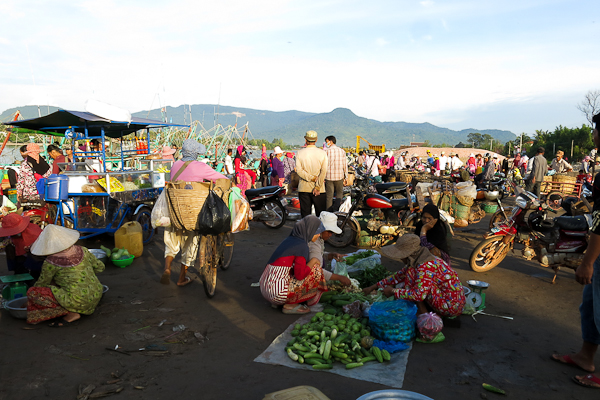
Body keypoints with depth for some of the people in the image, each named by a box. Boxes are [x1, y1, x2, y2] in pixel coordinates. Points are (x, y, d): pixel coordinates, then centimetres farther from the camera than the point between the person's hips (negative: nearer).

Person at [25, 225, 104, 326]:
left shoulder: (51, 262, -10)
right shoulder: (82, 251, 2)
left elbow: (42, 283, 7)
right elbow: (100, 267, 12)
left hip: (78, 301, -7)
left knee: (32, 292, 0)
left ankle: (71, 313, -4)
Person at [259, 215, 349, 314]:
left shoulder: (290, 239, 15)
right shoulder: (302, 246, -12)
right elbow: (300, 274, -20)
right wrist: (314, 261, -2)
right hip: (278, 291, -9)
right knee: (316, 270, -4)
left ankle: (277, 302, 15)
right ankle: (291, 305, 2)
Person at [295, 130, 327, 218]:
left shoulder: (300, 153, -1)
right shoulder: (322, 153, -3)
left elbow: (299, 170, -10)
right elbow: (323, 171, -10)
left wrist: (312, 178, -11)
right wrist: (318, 187, -10)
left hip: (304, 188, 1)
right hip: (319, 190, -1)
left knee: (305, 214, 7)